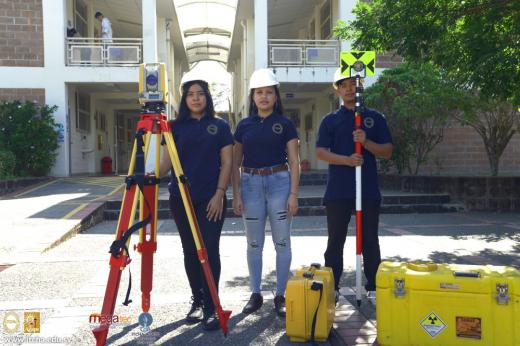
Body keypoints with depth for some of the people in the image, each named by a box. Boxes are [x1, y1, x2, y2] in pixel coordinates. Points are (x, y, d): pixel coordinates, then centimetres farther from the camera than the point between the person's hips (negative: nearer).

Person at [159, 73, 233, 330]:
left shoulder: (219, 125, 4)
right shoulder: (176, 126, 8)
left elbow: (226, 163, 1)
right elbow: (167, 162, 4)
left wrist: (219, 193, -9)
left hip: (211, 198, -2)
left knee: (209, 249, -6)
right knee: (190, 250, 8)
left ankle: (211, 307, 3)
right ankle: (197, 301, 22)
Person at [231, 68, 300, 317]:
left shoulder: (285, 124, 2)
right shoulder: (244, 125, 8)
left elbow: (294, 161, 0)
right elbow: (236, 163, 9)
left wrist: (293, 194, -7)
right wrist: (236, 194, 1)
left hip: (279, 182, -2)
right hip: (251, 184, 2)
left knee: (282, 242, 2)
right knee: (254, 243, 8)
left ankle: (281, 295, 14)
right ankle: (255, 294, 20)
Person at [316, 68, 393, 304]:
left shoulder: (375, 118, 9)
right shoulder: (330, 120, 7)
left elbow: (387, 151, 5)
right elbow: (320, 152, -2)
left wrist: (366, 142, -13)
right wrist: (347, 160, -18)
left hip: (369, 190, 1)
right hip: (338, 191, 0)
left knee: (370, 241, 8)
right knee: (335, 241, 6)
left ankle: (373, 287, 20)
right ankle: (331, 288, 16)